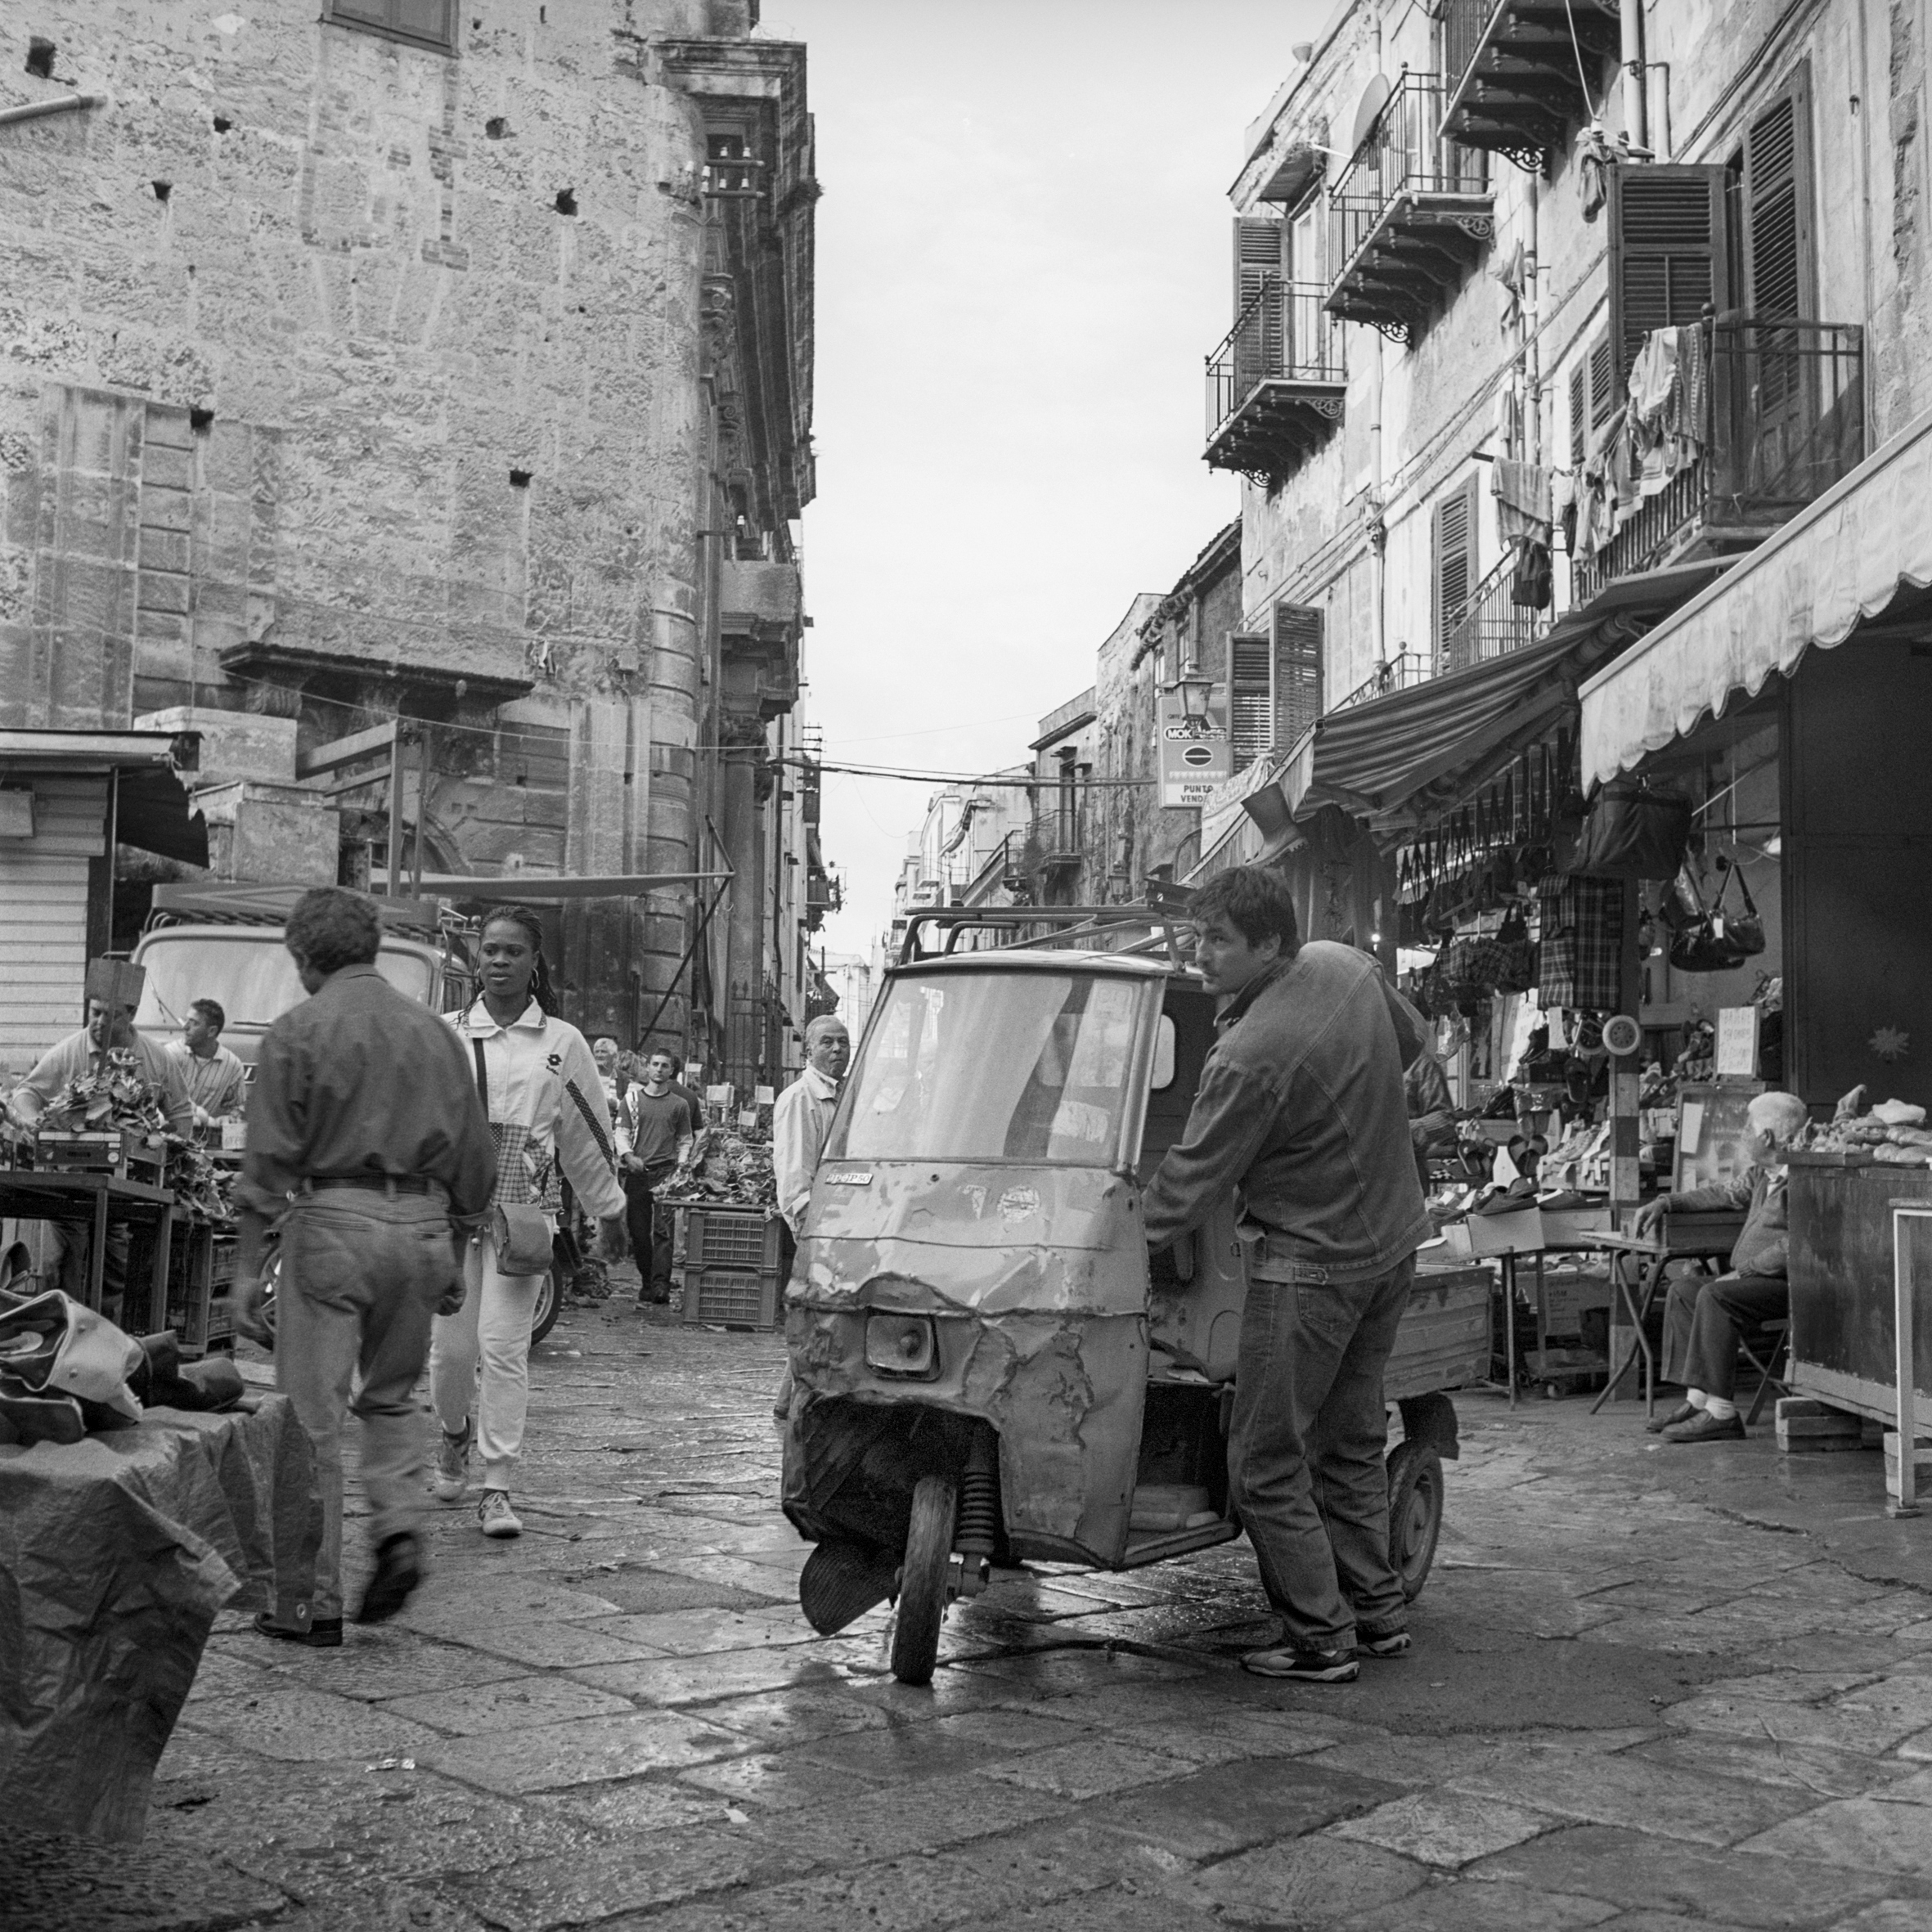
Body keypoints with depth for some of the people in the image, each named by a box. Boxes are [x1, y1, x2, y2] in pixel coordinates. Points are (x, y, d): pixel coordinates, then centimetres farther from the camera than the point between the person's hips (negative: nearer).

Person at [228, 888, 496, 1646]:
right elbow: (475, 1162, 13)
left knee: (313, 1416, 3)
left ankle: (318, 1602, 7)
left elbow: (268, 1159, -6)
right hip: (422, 1227, 4)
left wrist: (247, 1265, -3)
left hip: (332, 1220, -4)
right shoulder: (433, 1031, 11)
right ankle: (399, 1527, 3)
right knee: (392, 1394, 23)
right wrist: (452, 1253, 22)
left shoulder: (297, 1031, -2)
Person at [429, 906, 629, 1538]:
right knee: (451, 1344, 4)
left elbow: (589, 1134, 13)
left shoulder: (561, 1042, 5)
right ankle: (456, 1433, 37)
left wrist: (609, 1213, 18)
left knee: (503, 1344, -9)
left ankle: (497, 1488, -2)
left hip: (525, 1208, -1)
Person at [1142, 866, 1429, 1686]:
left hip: (1312, 1263, -9)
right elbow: (1411, 1040, 19)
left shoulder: (1251, 1057, -25)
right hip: (1395, 1242, 9)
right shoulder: (1348, 964, -1)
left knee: (1267, 1464, 2)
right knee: (1351, 1441, 19)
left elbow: (1190, 1181, -18)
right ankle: (1378, 1610, 27)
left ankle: (1320, 1638, 8)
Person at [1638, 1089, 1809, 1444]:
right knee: (1683, 1290, 4)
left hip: (1790, 1283, -11)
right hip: (1756, 1278, 11)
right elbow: (1724, 1194, 32)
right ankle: (1697, 1401, -4)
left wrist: (1744, 1270, -21)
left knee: (1715, 1297, -27)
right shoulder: (1762, 1173, 16)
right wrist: (1666, 1203, 26)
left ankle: (1721, 1413, -27)